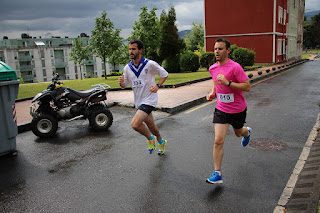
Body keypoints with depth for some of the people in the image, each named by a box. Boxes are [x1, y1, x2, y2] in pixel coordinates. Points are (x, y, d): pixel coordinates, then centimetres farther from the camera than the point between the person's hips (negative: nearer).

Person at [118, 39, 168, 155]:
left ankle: (150, 139, 7)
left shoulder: (150, 64, -12)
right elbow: (125, 85, 10)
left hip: (149, 100, -6)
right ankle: (161, 141, 45)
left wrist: (157, 85, -15)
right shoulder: (127, 68, 2)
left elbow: (164, 74, 0)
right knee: (151, 125, 19)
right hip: (138, 101, 6)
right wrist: (122, 83, -14)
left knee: (135, 124, -21)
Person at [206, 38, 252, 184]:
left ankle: (247, 132, 64)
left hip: (238, 110, -3)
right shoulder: (212, 68, 0)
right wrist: (212, 93, 2)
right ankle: (217, 174, 0)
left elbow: (247, 87, -20)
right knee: (218, 141, -7)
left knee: (238, 133, 24)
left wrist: (228, 82, -30)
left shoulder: (235, 67, -19)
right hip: (221, 109, 3)